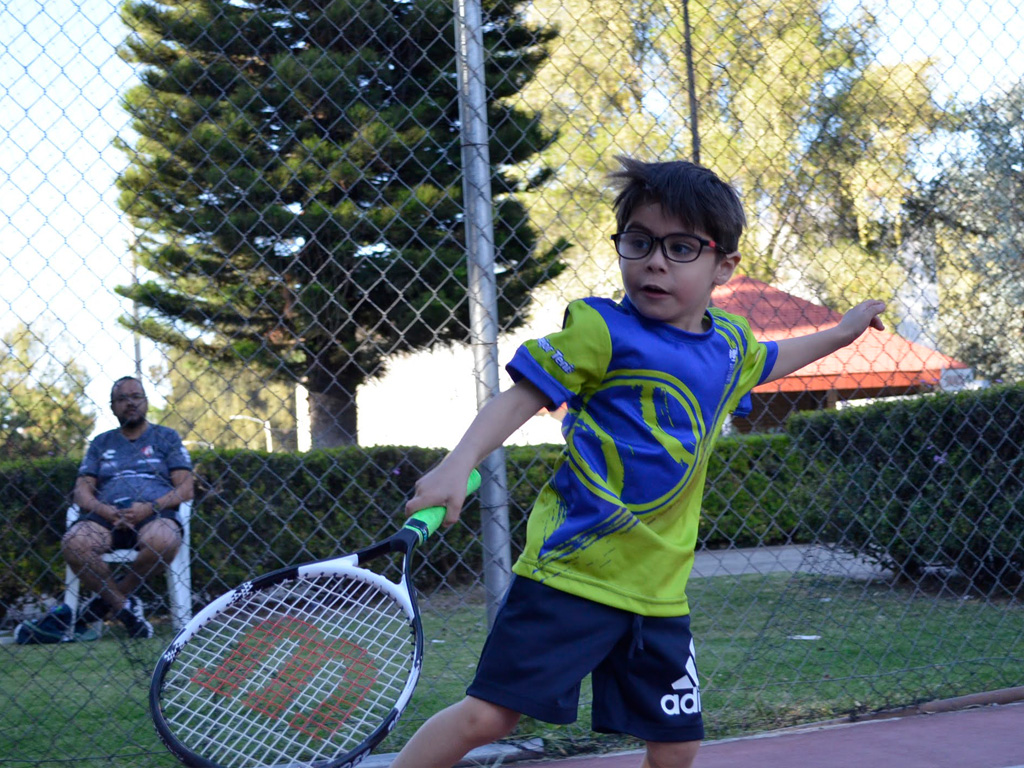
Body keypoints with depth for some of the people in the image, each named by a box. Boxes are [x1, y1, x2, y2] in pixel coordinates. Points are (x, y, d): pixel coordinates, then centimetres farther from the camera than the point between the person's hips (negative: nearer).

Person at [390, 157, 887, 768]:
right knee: (490, 714, -13)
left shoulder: (731, 343, 10)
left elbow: (770, 361, 34)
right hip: (569, 573, -6)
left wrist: (842, 332, 40)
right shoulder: (601, 328, -8)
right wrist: (461, 461, -26)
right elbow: (523, 396, -11)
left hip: (659, 589, 6)